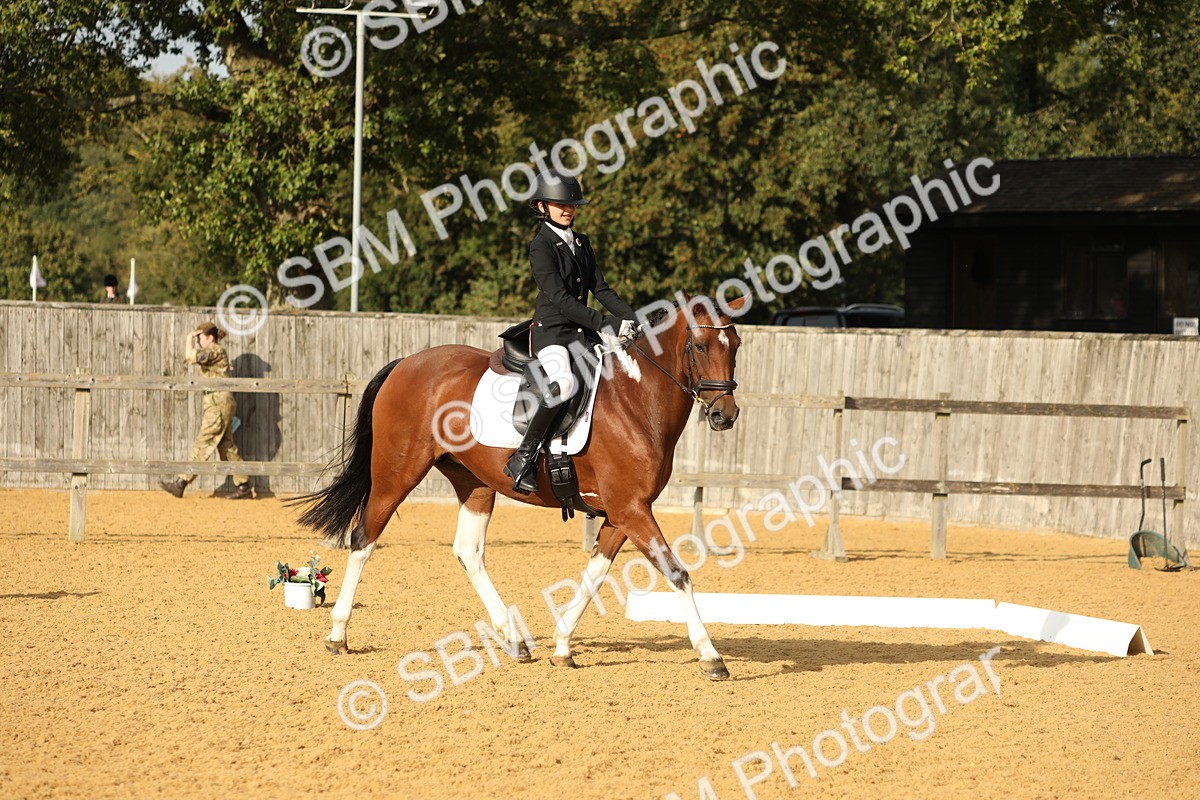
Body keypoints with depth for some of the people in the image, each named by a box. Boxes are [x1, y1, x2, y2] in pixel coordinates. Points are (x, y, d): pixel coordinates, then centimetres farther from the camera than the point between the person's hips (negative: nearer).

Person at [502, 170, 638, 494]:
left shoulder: (581, 242, 15)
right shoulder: (541, 246, -9)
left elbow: (600, 289, 14)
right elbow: (559, 298, -18)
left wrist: (631, 317, -2)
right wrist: (606, 324, -23)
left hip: (581, 333, 8)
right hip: (550, 330, -8)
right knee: (565, 382, -35)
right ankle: (523, 458, -28)